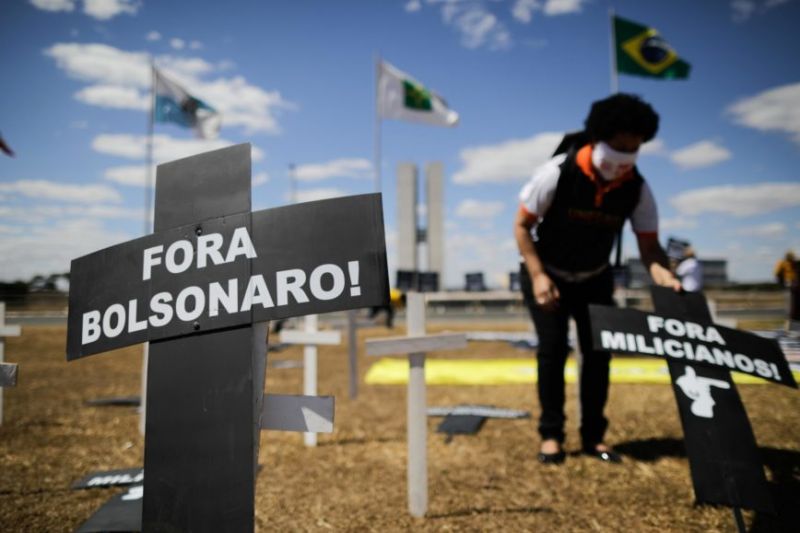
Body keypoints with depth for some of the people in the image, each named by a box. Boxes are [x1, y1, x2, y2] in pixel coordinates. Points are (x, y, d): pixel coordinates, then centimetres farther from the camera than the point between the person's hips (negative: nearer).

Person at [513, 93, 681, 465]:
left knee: (599, 350, -1)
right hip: (546, 273, -3)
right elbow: (522, 225, -18)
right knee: (553, 347, -10)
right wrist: (538, 276, -26)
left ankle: (594, 435, 14)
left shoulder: (637, 188, -16)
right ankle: (550, 434, 4)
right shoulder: (557, 173, -25)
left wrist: (664, 277, -36)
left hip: (595, 278, 3)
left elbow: (649, 246, -15)